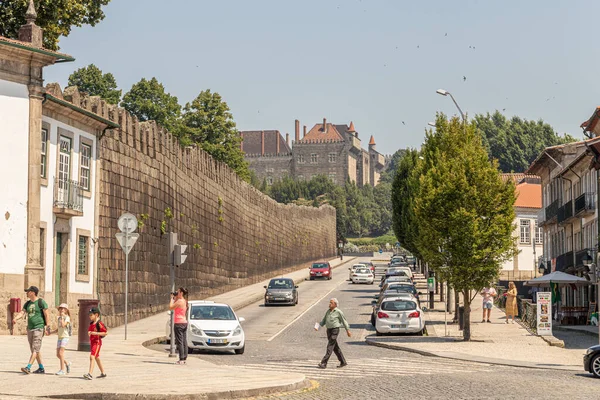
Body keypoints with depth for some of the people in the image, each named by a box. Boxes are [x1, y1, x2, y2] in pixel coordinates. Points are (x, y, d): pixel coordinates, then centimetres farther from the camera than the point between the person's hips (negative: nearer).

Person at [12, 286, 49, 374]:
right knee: (35, 350, 10)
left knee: (35, 349, -13)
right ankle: (41, 368, 17)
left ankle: (28, 367, -22)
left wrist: (46, 326, -12)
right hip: (30, 328, 8)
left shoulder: (41, 302, -7)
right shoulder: (27, 304, 13)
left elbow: (46, 314, -8)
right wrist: (15, 318, -16)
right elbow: (22, 312, 3)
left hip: (39, 328, -8)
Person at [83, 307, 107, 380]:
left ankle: (90, 374, -26)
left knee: (92, 357, -19)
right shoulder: (91, 323, 11)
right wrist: (89, 333, 3)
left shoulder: (99, 323, -14)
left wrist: (95, 333, -23)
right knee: (97, 358, 17)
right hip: (92, 342, 10)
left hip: (97, 342, -10)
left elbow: (106, 332, -17)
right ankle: (103, 373, 30)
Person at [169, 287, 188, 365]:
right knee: (184, 342, 9)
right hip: (184, 323, 9)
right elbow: (175, 307, 21)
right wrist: (175, 299, 16)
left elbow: (170, 307, -13)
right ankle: (184, 358, 10)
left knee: (179, 342, -8)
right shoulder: (184, 301, 13)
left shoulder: (179, 301, -15)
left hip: (179, 323, -9)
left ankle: (181, 359, -11)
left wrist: (172, 298, -3)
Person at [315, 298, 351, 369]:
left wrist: (348, 330, 2)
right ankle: (343, 362, 22)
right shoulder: (328, 311, 11)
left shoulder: (338, 312, -8)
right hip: (329, 330, 8)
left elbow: (344, 321, -1)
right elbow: (323, 321, 14)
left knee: (330, 347, -12)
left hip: (335, 330, -8)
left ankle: (324, 363, -16)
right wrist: (317, 326, -1)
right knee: (335, 348, 12)